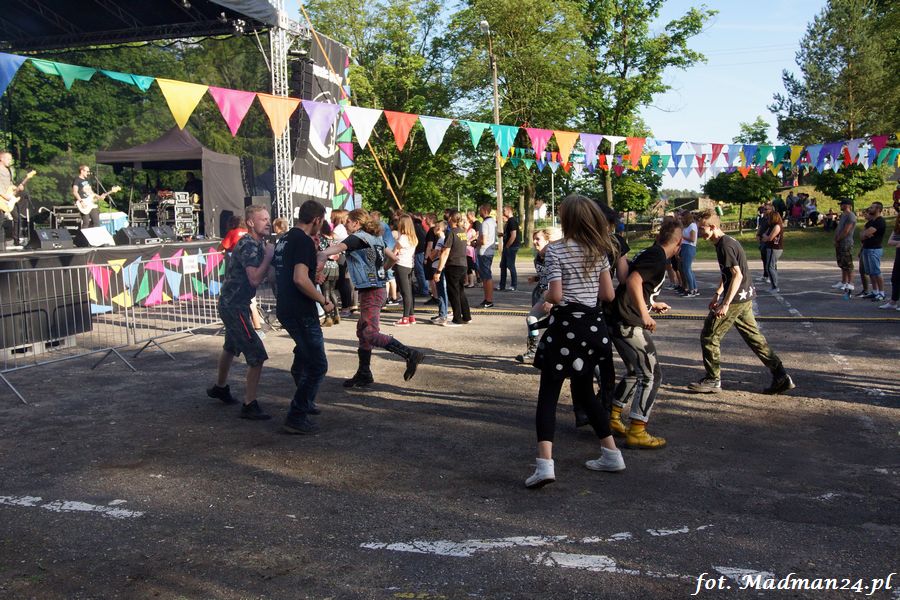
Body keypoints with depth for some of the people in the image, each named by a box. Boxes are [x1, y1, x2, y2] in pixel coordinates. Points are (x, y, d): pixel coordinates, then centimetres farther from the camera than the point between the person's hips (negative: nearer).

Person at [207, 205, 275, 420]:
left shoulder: (258, 244, 11)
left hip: (232, 304, 11)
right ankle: (249, 405, -8)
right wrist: (268, 256, -22)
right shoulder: (248, 245, -19)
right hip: (233, 306, -11)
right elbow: (254, 279, -29)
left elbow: (262, 276, 12)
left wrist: (270, 256, -1)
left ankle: (220, 387, 49)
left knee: (231, 347, 29)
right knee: (257, 355, -12)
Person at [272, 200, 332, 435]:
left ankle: (305, 402, 42)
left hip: (285, 308, 10)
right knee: (318, 365, -4)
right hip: (301, 312, -10)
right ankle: (296, 417, -3)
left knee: (304, 354, 27)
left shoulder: (284, 238, 12)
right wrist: (323, 300, -17)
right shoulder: (304, 241, -17)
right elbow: (300, 279, -27)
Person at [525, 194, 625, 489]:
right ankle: (611, 453, 25)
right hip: (593, 324, 6)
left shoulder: (555, 250, -10)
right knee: (584, 390, 21)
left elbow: (556, 295, -16)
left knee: (548, 393, -2)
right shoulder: (599, 250, 5)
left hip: (565, 325, -6)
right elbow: (609, 294, 4)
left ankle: (545, 463, -14)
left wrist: (544, 296, 5)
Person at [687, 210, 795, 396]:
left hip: (736, 299, -10)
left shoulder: (725, 246, -18)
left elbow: (737, 275, -24)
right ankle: (781, 377, 15)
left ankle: (712, 380, 10)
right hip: (745, 297, 10)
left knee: (709, 336, 0)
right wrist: (718, 294, 24)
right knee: (753, 336, 14)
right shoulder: (727, 241, 13)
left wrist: (726, 304, -26)